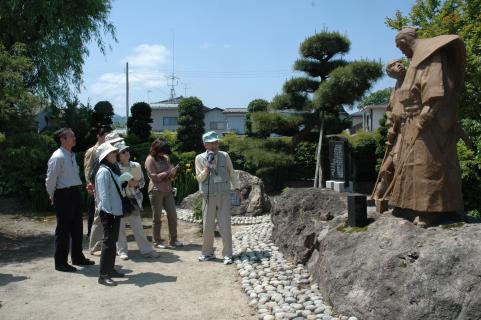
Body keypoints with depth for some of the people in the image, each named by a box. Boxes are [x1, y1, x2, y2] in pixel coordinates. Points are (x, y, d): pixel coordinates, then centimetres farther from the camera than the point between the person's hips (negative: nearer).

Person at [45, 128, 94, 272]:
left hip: (75, 193, 9)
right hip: (64, 195, -9)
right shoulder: (57, 157, -15)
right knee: (63, 229, 0)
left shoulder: (72, 156, 12)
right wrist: (53, 196, -4)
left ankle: (77, 257, 30)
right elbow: (50, 180, -15)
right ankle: (60, 262, 12)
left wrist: (77, 190, 15)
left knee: (77, 227, 16)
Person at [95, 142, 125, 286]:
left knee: (113, 240, 16)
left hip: (116, 210, 9)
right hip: (109, 212, -9)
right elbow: (104, 194, -19)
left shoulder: (113, 169, 13)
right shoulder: (104, 171, -15)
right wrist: (109, 211, -22)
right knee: (108, 242, -7)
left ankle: (110, 269, 27)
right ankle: (103, 275, -3)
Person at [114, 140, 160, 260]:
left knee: (138, 227, 7)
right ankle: (122, 251, 21)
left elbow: (142, 182, 11)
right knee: (120, 227, 7)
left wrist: (136, 183, -8)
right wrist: (123, 184, -18)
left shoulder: (136, 166, 4)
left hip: (133, 200, 3)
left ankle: (146, 250, 12)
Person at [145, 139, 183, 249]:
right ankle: (156, 242, 12)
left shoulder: (165, 158, 13)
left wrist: (173, 173, -4)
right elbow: (155, 177, -12)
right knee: (157, 218, 2)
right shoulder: (150, 159, -5)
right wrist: (168, 172, -13)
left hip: (168, 190, 6)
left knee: (173, 215, 3)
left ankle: (173, 240, 11)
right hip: (156, 191, -6)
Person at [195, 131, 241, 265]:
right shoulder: (200, 158, -1)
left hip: (224, 195, 0)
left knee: (225, 225, -2)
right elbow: (199, 178, -1)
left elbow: (231, 172, 12)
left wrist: (236, 188, 15)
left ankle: (227, 255, 7)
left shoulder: (224, 156, 1)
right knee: (208, 226, 6)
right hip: (209, 196, 0)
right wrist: (207, 167, -17)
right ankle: (208, 252, 22)